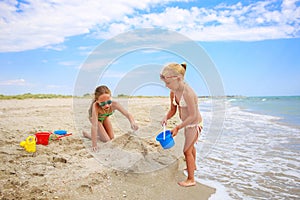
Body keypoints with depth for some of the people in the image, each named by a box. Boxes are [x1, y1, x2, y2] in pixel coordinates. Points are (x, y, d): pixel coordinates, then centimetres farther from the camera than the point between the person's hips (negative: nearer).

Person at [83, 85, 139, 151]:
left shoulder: (114, 104, -38)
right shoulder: (96, 107, -46)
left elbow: (127, 114, -38)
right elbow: (94, 126, -46)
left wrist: (132, 122, -60)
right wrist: (94, 144, -45)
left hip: (105, 117, 4)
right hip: (95, 118, -4)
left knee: (112, 138, 7)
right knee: (106, 140, -9)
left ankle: (100, 133, 34)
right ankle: (86, 134, 10)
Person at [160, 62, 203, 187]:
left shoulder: (187, 93, -33)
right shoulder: (173, 93, -9)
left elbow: (192, 116, -29)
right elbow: (173, 110, 2)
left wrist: (178, 127, -27)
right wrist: (166, 117, -19)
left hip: (194, 124, -8)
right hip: (188, 124, 8)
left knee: (187, 150, 0)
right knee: (190, 146, 28)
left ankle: (191, 179, 17)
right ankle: (193, 165, 54)